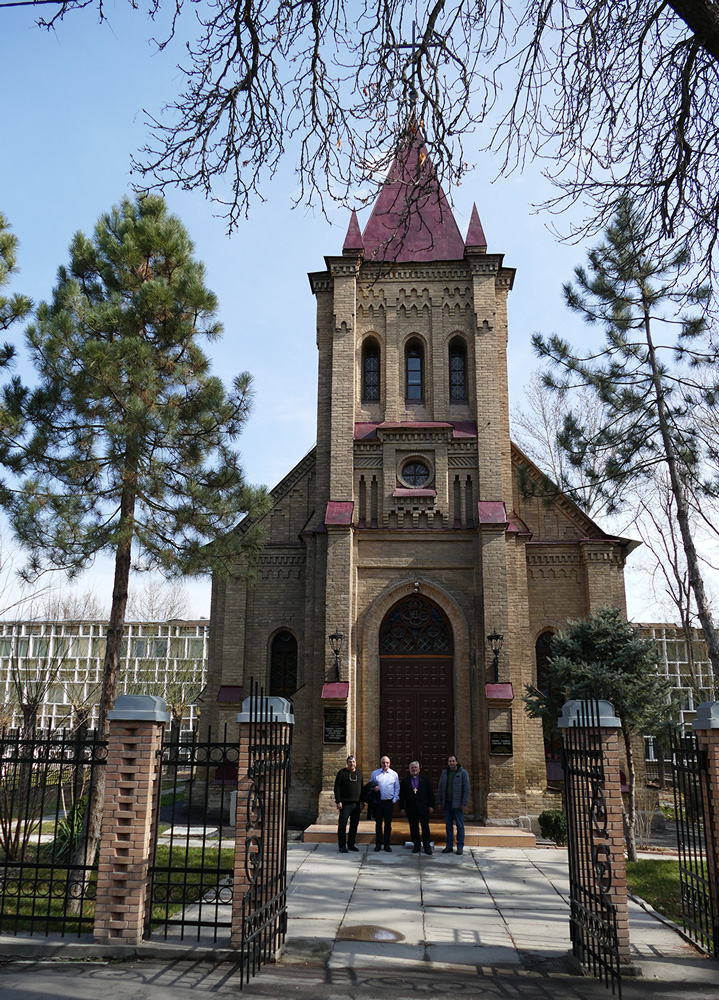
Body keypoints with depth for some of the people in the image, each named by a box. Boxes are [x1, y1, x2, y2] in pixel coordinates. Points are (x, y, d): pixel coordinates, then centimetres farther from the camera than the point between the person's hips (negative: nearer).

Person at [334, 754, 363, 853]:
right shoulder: (342, 772, -1)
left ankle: (351, 844, 18)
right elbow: (337, 788, -4)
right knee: (342, 825, -5)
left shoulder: (359, 773, 14)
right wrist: (338, 801, -11)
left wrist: (362, 801, 11)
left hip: (357, 804, 5)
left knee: (354, 825, 9)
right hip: (345, 803, -5)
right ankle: (342, 846, 1)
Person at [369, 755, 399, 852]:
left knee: (388, 824, 4)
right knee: (378, 823, 3)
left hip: (389, 802, 0)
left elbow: (397, 788, 9)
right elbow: (370, 785, 13)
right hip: (378, 802, 0)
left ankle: (387, 844, 12)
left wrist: (394, 799, 0)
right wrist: (373, 788, -9)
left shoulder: (394, 774, 5)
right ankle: (378, 844, 11)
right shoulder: (375, 773, 6)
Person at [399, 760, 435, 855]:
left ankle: (427, 846, 8)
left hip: (423, 808, -1)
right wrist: (402, 807, 0)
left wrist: (431, 806, -2)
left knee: (425, 828, 1)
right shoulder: (405, 780, 7)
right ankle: (416, 846, 15)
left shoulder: (425, 779, 7)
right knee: (414, 828, 5)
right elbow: (401, 795, 6)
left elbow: (431, 793, 5)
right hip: (411, 809, 1)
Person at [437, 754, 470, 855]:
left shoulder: (463, 773, -4)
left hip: (457, 804, -4)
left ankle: (460, 847, 7)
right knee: (448, 825, 8)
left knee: (460, 825, 0)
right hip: (447, 803, 4)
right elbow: (440, 788, 14)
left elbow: (466, 789, -6)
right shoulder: (444, 773, 10)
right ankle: (449, 846, 15)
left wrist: (464, 803, -12)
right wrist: (439, 802, 9)